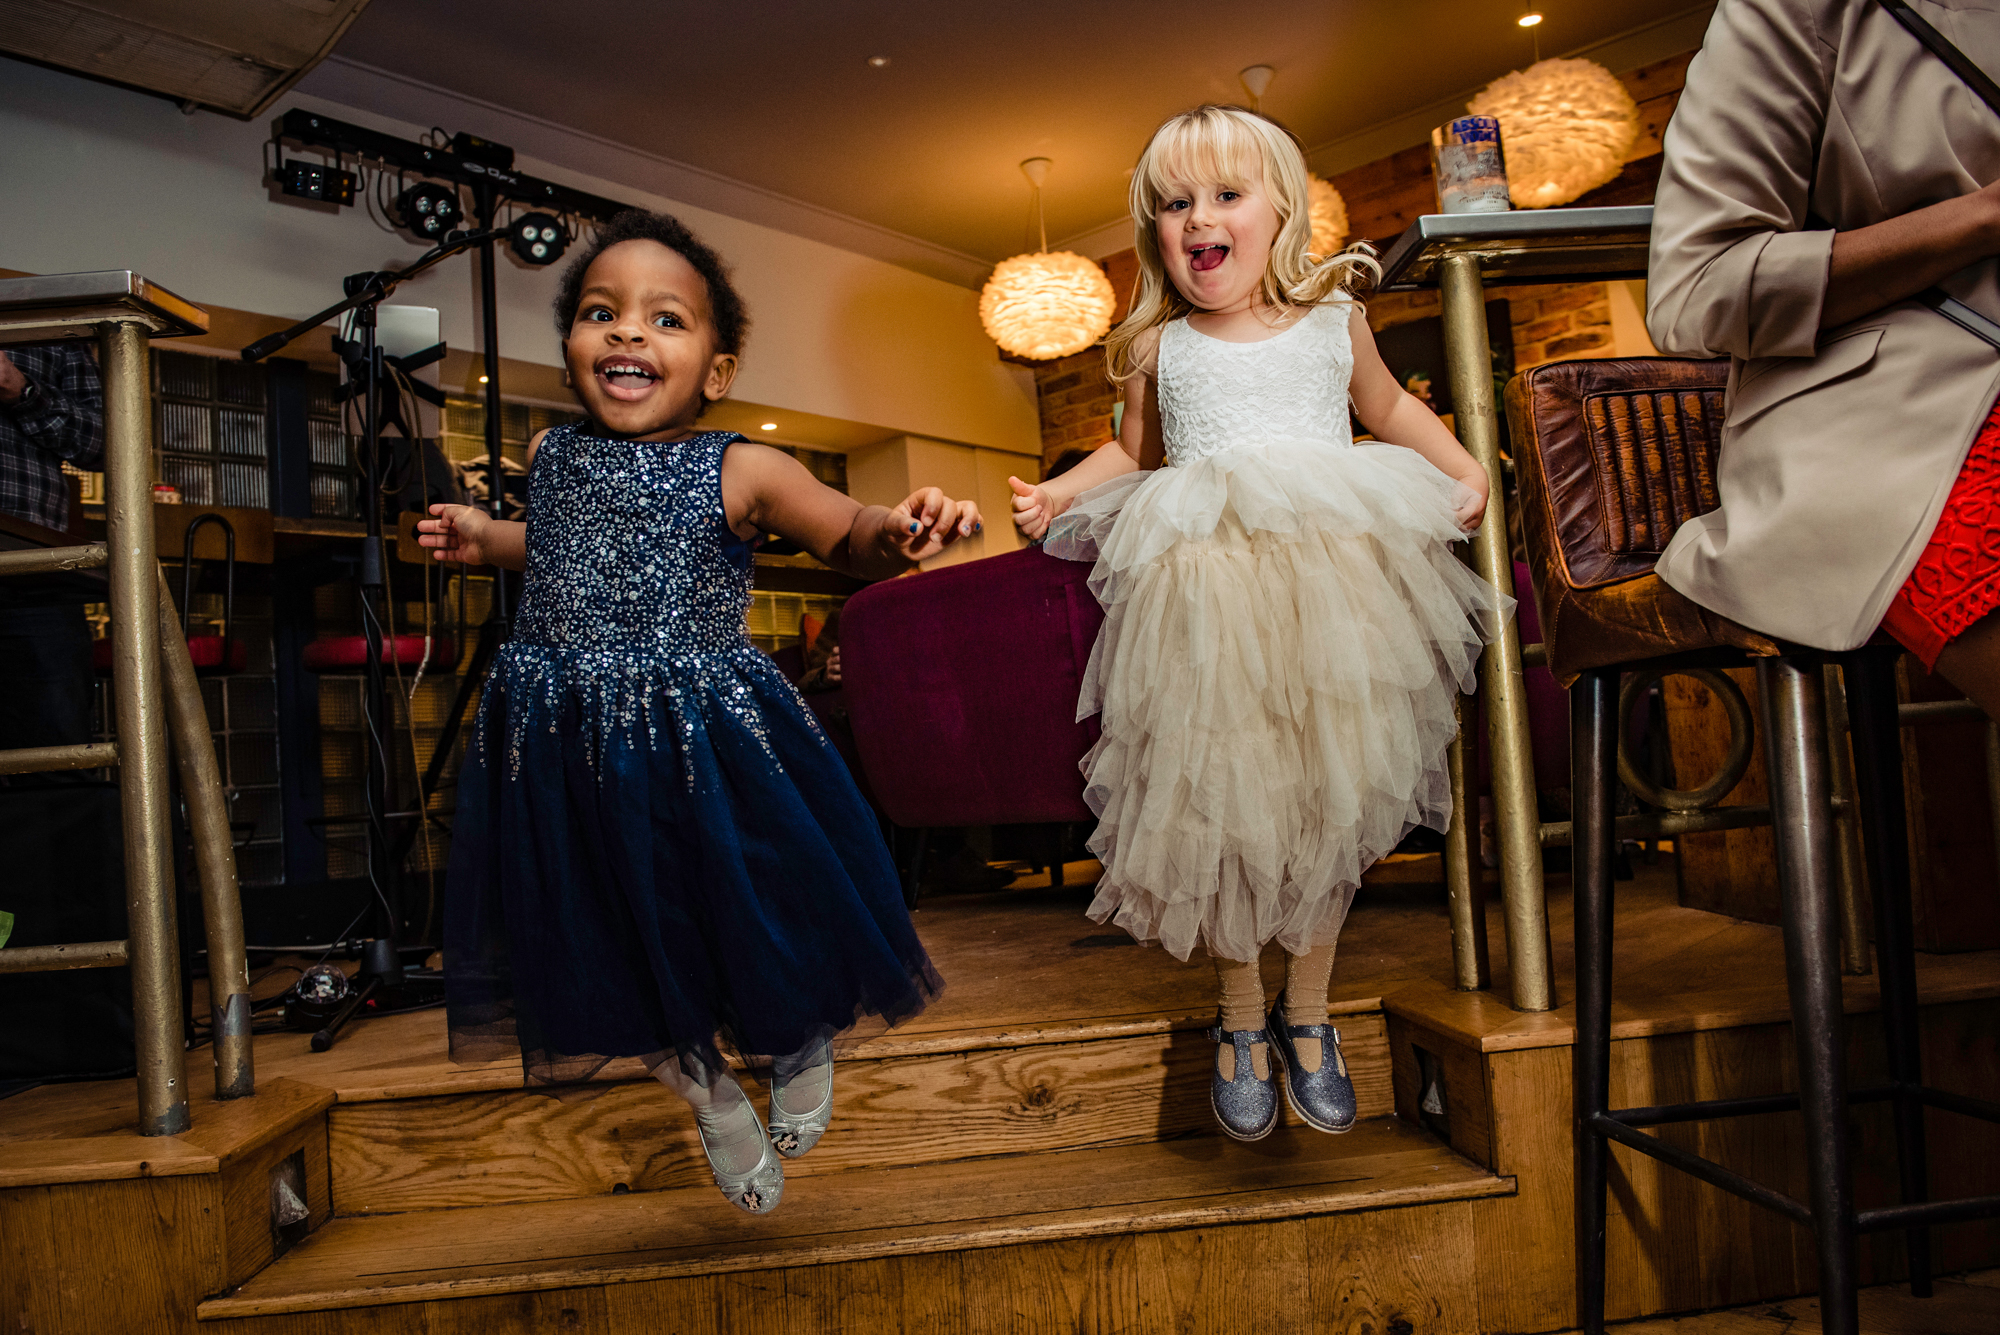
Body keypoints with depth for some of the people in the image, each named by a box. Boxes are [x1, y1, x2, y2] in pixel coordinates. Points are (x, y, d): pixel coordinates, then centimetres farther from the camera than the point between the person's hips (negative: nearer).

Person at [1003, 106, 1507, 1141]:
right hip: (1204, 591, -1)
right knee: (1219, 804, -3)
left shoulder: (1333, 319, 11)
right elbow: (1136, 450, 23)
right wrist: (1055, 494, 7)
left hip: (1329, 580, 1)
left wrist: (1462, 471, 14)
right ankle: (1241, 1022, 18)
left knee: (1328, 802, 2)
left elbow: (1391, 405, 27)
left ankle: (1307, 1015, 22)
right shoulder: (1159, 347, 11)